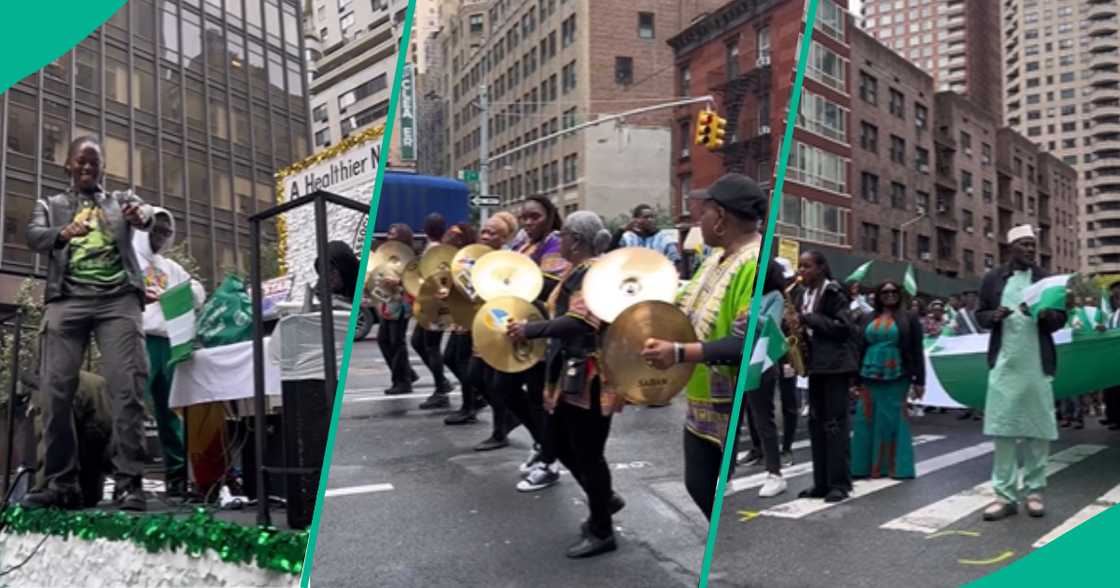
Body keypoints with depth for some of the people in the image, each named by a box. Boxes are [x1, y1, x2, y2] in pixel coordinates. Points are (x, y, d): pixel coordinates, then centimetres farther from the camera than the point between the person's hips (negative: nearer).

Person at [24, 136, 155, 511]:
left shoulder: (121, 200, 21)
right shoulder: (49, 205, 21)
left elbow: (146, 215, -2)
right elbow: (34, 237, 1)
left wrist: (142, 213, -28)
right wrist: (63, 234, -23)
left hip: (118, 298, -1)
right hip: (67, 299, 1)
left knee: (128, 389, -13)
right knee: (56, 391, -6)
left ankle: (129, 483, -13)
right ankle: (61, 483, 3)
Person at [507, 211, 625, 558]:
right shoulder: (578, 272, 14)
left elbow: (579, 323, -29)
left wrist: (530, 330, -23)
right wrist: (533, 327, 8)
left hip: (591, 377, -10)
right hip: (574, 374, 10)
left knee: (587, 452, 0)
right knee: (564, 445, 18)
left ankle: (602, 533, 15)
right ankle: (605, 499, 37)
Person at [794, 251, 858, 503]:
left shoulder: (833, 293, -9)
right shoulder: (803, 295, 13)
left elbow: (844, 327, -17)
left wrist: (809, 318, -19)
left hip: (835, 364, -8)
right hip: (815, 364, 8)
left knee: (835, 423, -5)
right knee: (816, 423, 8)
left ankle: (840, 483, 1)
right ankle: (822, 482, 15)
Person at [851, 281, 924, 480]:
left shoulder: (909, 318, 3)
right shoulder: (867, 319, 11)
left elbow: (917, 351, 0)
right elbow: (858, 350, 10)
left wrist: (919, 380, -6)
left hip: (896, 378, -3)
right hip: (869, 378, 3)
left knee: (894, 421, 1)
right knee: (867, 421, 2)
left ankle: (895, 466, 10)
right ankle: (866, 465, 10)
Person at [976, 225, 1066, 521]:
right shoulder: (993, 279, 7)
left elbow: (1061, 318, 5)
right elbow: (980, 315, 11)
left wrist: (1042, 314, -17)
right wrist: (994, 316, -12)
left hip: (1037, 365, 0)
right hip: (1004, 364, 0)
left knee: (1038, 429, 3)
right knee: (1003, 429, -1)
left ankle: (1034, 491, 15)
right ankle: (1005, 495, 4)